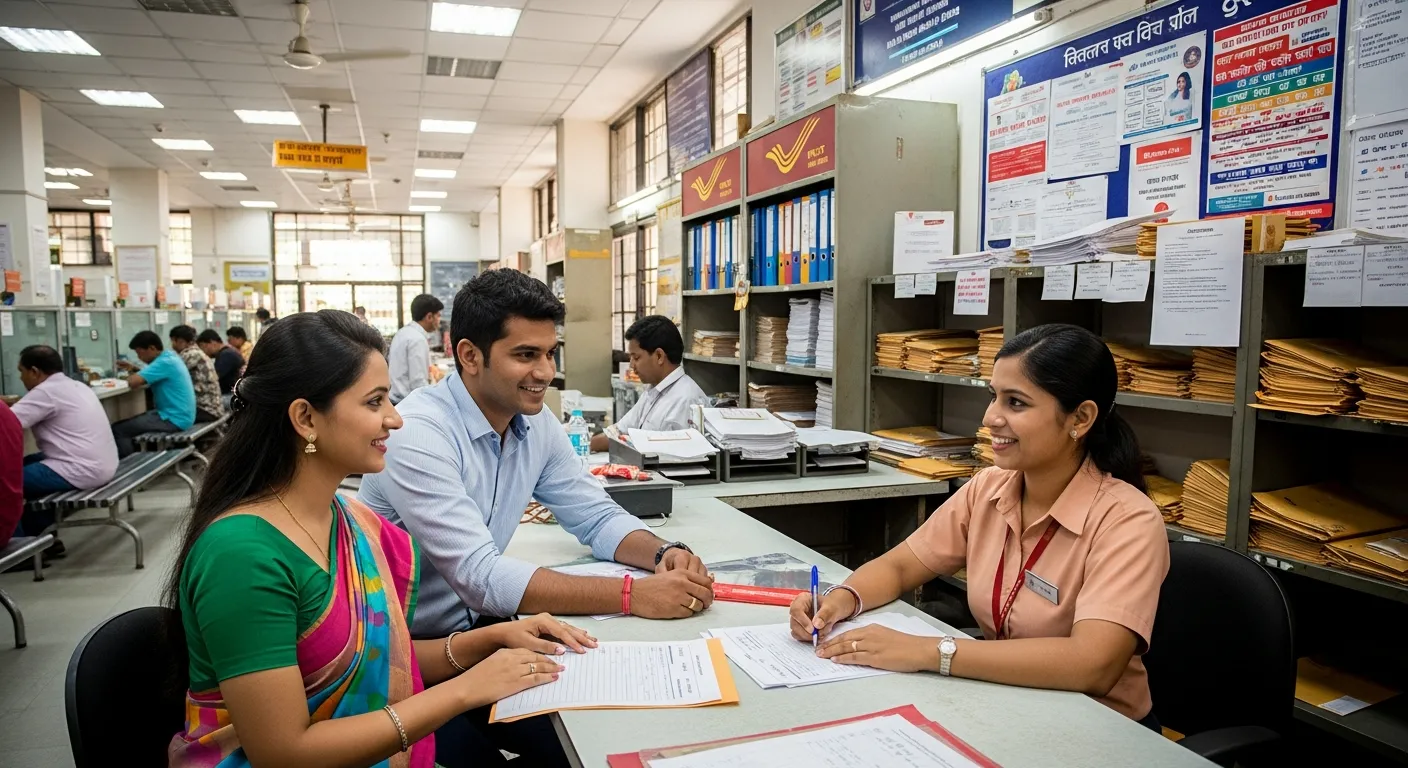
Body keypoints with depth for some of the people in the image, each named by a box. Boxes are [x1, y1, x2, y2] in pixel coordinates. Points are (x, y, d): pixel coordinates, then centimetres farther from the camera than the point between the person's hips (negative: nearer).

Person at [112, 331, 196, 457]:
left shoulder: (165, 362, -19)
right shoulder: (170, 356, 11)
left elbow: (133, 382, -25)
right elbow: (149, 374, 29)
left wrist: (129, 376, -3)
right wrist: (133, 368, 14)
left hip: (174, 419, -11)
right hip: (179, 415, 11)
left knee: (117, 430, -11)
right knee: (129, 423, 24)